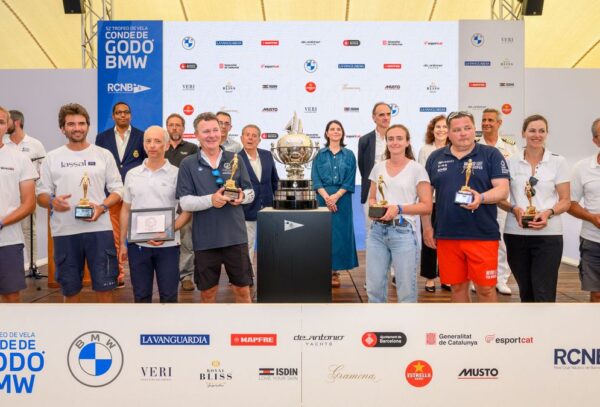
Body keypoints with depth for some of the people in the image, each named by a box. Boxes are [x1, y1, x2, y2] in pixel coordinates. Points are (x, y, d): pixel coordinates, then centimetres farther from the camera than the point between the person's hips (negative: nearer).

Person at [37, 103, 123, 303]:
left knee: (104, 286, 3)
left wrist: (101, 207, -12)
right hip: (64, 232, 1)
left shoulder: (104, 155, 6)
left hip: (99, 229, -1)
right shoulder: (52, 158, 7)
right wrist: (52, 202, -15)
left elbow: (117, 190, 6)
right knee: (70, 289, 12)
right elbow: (41, 194, 9)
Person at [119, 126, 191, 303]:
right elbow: (126, 210, 12)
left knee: (168, 295, 5)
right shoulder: (132, 174, 7)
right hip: (137, 244, 3)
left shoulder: (177, 174, -3)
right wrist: (122, 243, 9)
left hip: (168, 245, -2)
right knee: (141, 295, 11)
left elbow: (187, 211, -3)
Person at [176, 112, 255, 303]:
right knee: (208, 291, 12)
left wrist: (242, 197, -15)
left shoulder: (235, 159, 4)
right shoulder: (188, 164, 0)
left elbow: (250, 192, 8)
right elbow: (185, 202, -6)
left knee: (242, 288, 9)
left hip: (235, 236, 1)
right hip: (205, 239, -1)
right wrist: (210, 200, -22)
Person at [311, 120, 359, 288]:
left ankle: (335, 270, 10)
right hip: (323, 198, 0)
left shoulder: (349, 155, 6)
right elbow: (315, 179, 0)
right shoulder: (320, 154, 6)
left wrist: (336, 196, -13)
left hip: (342, 199, 1)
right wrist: (326, 197, -14)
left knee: (340, 232, 1)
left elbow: (350, 181, 0)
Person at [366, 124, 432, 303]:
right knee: (374, 287, 10)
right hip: (377, 231, 4)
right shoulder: (378, 167, 10)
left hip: (403, 232, -4)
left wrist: (398, 208, -16)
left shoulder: (417, 169, -2)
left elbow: (426, 206, -5)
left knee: (406, 289, 5)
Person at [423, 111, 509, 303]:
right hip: (446, 235, 3)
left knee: (485, 288, 3)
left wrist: (481, 197, -25)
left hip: (483, 235, -2)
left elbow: (503, 189, -5)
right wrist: (427, 227, 8)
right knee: (457, 286, 13)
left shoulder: (491, 155, 2)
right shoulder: (435, 157, 9)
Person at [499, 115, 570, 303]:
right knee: (526, 292, 12)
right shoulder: (511, 161, 6)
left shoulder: (558, 162, 3)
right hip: (516, 234, 2)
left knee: (544, 294, -6)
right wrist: (513, 208, -12)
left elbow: (566, 201, 3)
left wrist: (548, 213, -16)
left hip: (548, 235, -2)